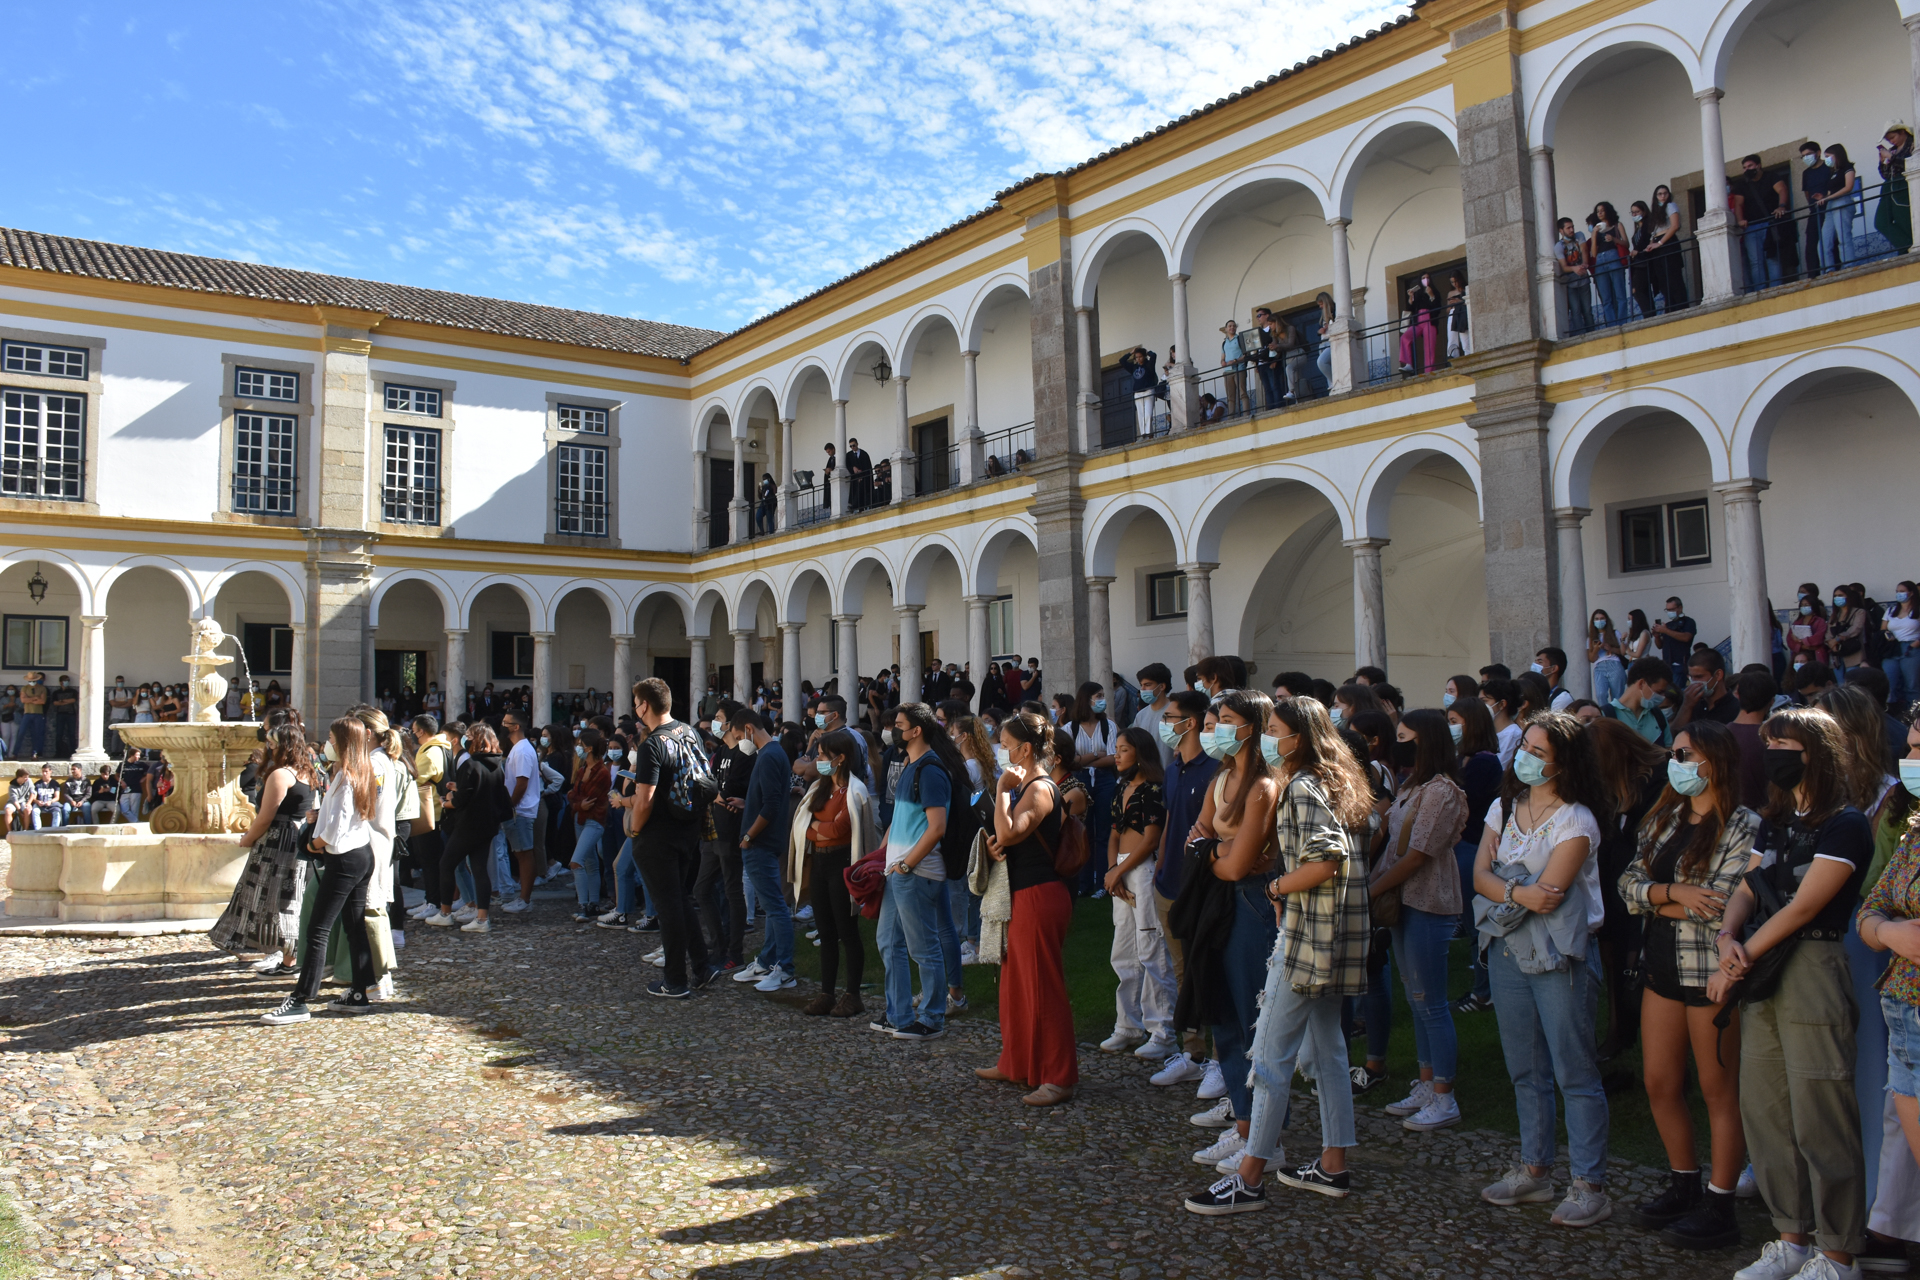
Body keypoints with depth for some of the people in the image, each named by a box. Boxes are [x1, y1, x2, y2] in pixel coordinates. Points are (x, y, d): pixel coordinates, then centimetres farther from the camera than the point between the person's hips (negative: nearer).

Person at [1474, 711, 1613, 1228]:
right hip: (1507, 951, 6)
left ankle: (1589, 1186, 6)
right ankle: (1534, 1170, 24)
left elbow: (1548, 895, -18)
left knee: (1574, 1073, -2)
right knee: (1526, 1070, 14)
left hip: (1560, 957, -6)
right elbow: (1480, 875, 1)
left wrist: (1502, 891, -6)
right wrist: (1518, 892, -15)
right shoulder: (1504, 808, 9)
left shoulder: (1575, 821, -11)